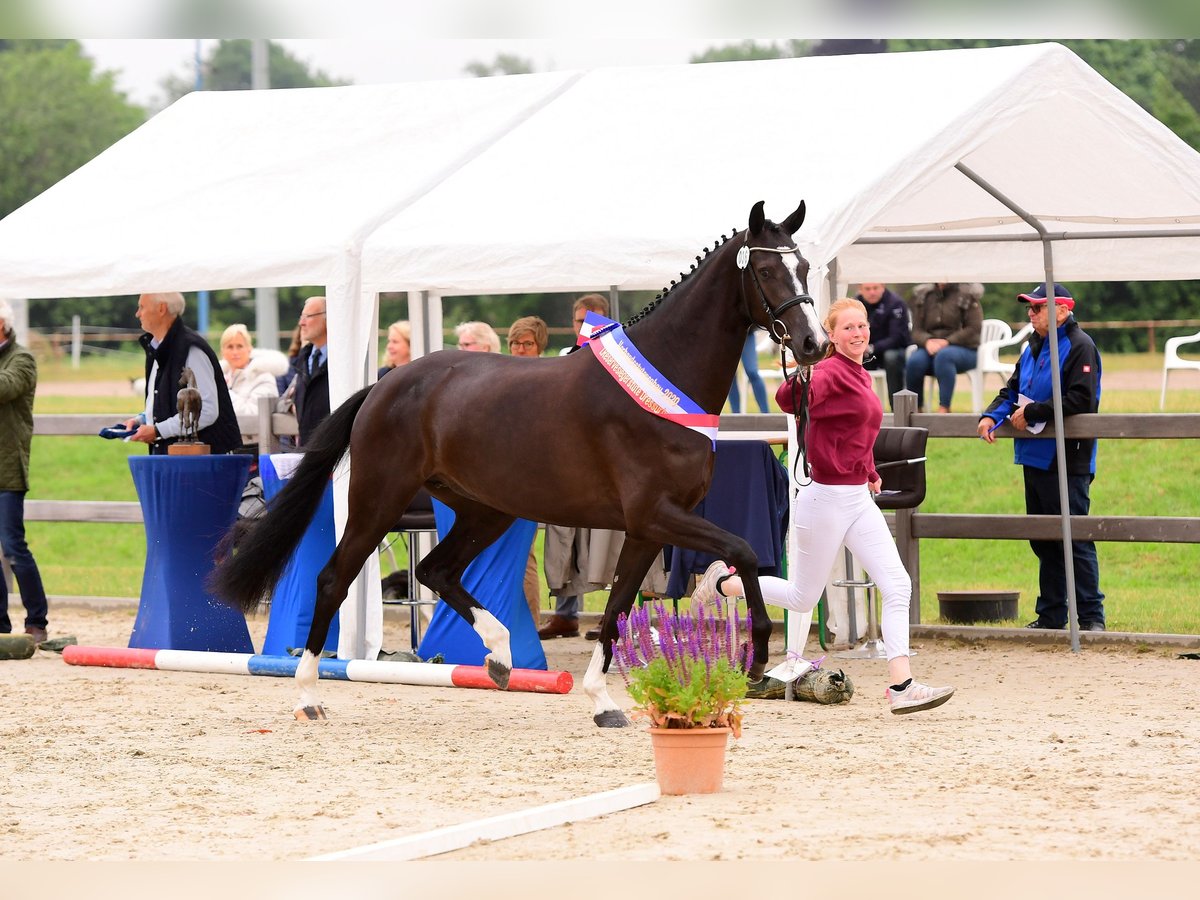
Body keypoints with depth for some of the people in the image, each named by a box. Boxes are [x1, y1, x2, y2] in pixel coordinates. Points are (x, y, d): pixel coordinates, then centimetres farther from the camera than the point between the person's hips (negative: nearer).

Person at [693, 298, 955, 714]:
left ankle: (901, 686, -10)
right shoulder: (831, 372, -16)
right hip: (827, 499, -8)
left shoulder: (860, 376, 11)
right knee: (803, 598, 6)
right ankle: (724, 583, 29)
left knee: (897, 586, -6)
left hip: (860, 499, 8)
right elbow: (789, 400, -38)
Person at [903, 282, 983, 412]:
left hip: (963, 349, -3)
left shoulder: (967, 295, 2)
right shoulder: (922, 296, 13)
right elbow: (917, 330, 7)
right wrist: (927, 341, -17)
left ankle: (944, 408, -40)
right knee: (914, 361, -31)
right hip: (930, 348, 3)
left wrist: (947, 342, -18)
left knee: (943, 355, -38)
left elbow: (974, 328, -7)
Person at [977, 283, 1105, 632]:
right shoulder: (1033, 348, 16)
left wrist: (1031, 412, -17)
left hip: (1067, 462, -9)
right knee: (1043, 541, 14)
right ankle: (1050, 615, 21)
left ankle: (1092, 617, -4)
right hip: (1035, 459, 9)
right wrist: (992, 414, 2)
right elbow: (1013, 390, 22)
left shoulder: (1079, 347, -11)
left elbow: (1080, 400, -21)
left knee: (1075, 541, -8)